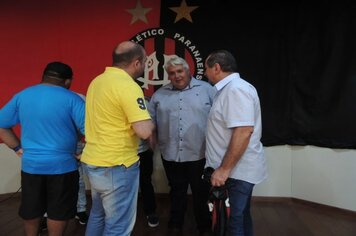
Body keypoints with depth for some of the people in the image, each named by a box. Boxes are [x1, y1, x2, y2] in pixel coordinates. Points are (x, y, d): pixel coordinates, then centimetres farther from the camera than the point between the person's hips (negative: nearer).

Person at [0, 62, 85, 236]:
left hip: (30, 164, 5)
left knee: (31, 208, 23)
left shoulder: (22, 96, 2)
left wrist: (18, 147, 7)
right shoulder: (71, 98, -12)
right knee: (59, 211, 13)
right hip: (62, 165, -4)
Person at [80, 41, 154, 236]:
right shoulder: (128, 86, -20)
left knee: (98, 214, 26)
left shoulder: (97, 81, 7)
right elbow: (144, 131, -25)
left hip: (92, 161, 9)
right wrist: (150, 122, -4)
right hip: (116, 167, -9)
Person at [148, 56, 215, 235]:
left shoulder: (206, 89, -1)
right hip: (171, 155, 2)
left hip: (200, 155, -2)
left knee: (201, 193, 13)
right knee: (177, 192, 19)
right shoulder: (159, 94, 7)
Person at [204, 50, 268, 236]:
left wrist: (224, 169, -25)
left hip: (237, 170, -10)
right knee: (240, 216, 21)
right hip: (238, 169, 10)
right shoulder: (230, 88, 12)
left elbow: (243, 132, -28)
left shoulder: (236, 89, -19)